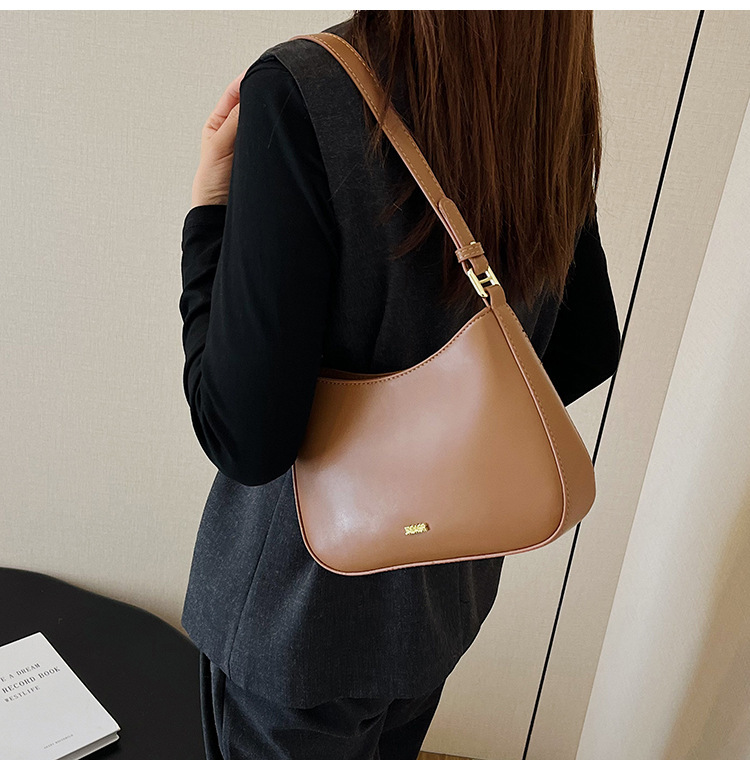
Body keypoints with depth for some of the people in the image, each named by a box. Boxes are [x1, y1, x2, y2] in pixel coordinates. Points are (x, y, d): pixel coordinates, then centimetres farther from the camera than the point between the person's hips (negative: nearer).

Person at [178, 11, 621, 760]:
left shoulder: (301, 90, -26)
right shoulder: (556, 100, -5)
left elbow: (246, 437, -26)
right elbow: (588, 353, 5)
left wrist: (210, 200, -16)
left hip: (303, 607, -5)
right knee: (390, 752, 31)